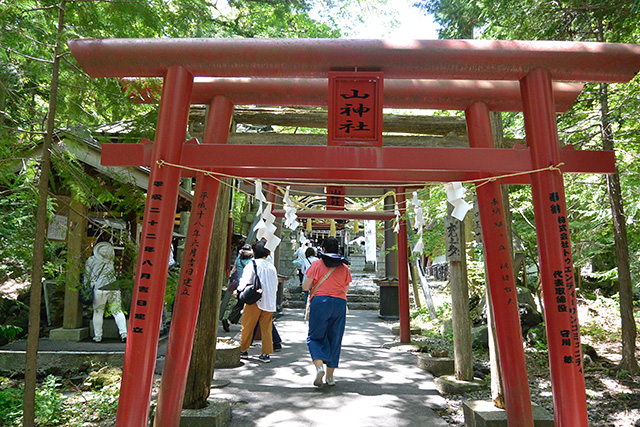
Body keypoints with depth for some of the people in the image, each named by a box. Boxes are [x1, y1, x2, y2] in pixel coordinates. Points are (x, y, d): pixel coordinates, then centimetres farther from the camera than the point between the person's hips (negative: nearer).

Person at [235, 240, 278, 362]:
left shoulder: (252, 265, -8)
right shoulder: (272, 267, 8)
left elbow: (246, 282, -11)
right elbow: (275, 286, 13)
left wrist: (238, 291, 6)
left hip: (255, 301, -4)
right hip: (269, 302, 4)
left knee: (247, 326, 11)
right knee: (266, 328, 9)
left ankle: (243, 350, 23)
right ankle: (266, 354, 11)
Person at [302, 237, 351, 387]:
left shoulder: (317, 264, -1)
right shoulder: (344, 267, 8)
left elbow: (305, 287, -3)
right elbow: (346, 290, 13)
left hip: (319, 302, -3)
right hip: (339, 303, 3)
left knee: (315, 337, 8)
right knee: (334, 340, 11)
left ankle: (319, 366, -14)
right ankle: (330, 376, 16)